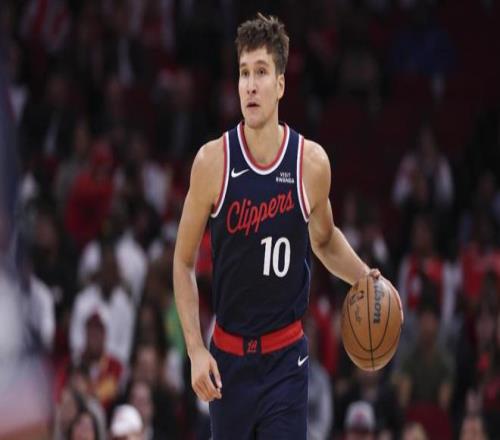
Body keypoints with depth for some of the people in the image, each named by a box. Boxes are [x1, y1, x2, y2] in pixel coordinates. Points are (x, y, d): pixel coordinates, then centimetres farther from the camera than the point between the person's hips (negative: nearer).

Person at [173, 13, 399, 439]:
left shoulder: (312, 163, -5)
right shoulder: (212, 162, -9)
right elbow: (184, 262, 0)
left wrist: (365, 278, 0)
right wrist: (196, 350, -8)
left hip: (286, 357, 0)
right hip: (228, 356, 0)